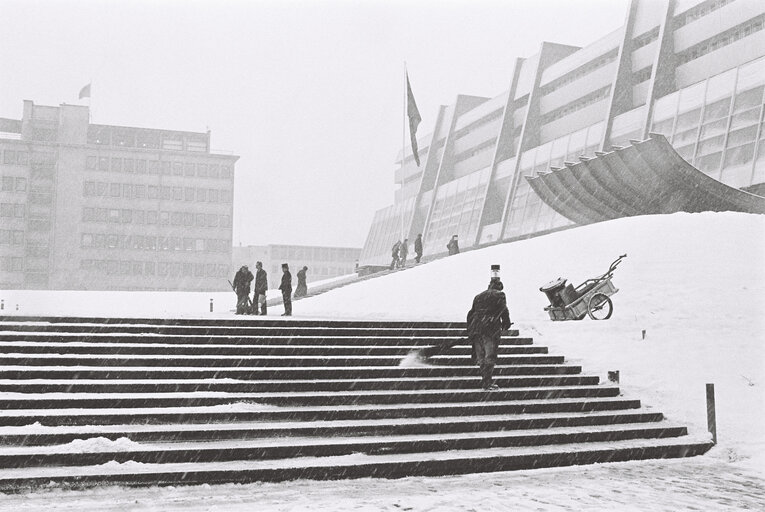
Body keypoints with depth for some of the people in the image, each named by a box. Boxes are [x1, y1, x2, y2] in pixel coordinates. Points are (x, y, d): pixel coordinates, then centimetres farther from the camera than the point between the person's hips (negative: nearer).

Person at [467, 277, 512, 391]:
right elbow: (504, 311, -4)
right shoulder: (499, 295, 3)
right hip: (491, 329, -6)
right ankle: (487, 383, -7)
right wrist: (506, 324, 10)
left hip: (476, 329, 6)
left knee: (480, 357, 11)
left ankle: (485, 380, 14)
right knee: (490, 357, -3)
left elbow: (471, 313, 17)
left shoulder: (478, 296, 19)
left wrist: (470, 330, 20)